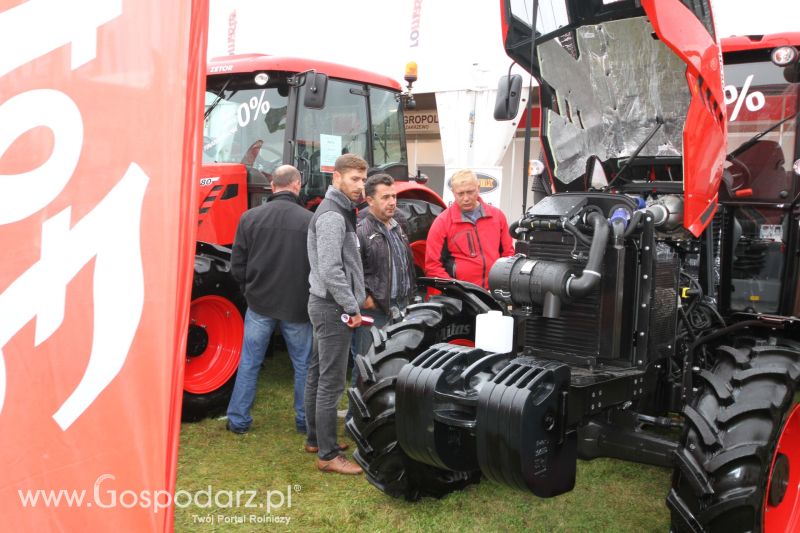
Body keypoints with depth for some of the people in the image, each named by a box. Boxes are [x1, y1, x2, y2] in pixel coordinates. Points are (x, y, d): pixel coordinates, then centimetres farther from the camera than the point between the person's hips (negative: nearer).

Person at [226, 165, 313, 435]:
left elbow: (237, 266, -1)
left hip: (260, 303, 2)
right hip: (297, 306, -1)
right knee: (303, 365, 14)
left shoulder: (250, 217, -4)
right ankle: (305, 420, 23)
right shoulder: (310, 221, -10)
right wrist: (309, 297, 9)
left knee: (249, 362, 14)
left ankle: (238, 420, 21)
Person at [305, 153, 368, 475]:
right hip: (333, 307, -11)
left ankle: (316, 438, 28)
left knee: (318, 374, 17)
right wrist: (352, 307, -18)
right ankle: (328, 455, 1)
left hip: (327, 305, 11)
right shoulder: (332, 216, -17)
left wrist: (356, 299, 14)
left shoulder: (339, 213, 15)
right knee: (331, 382, -6)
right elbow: (330, 270, -24)